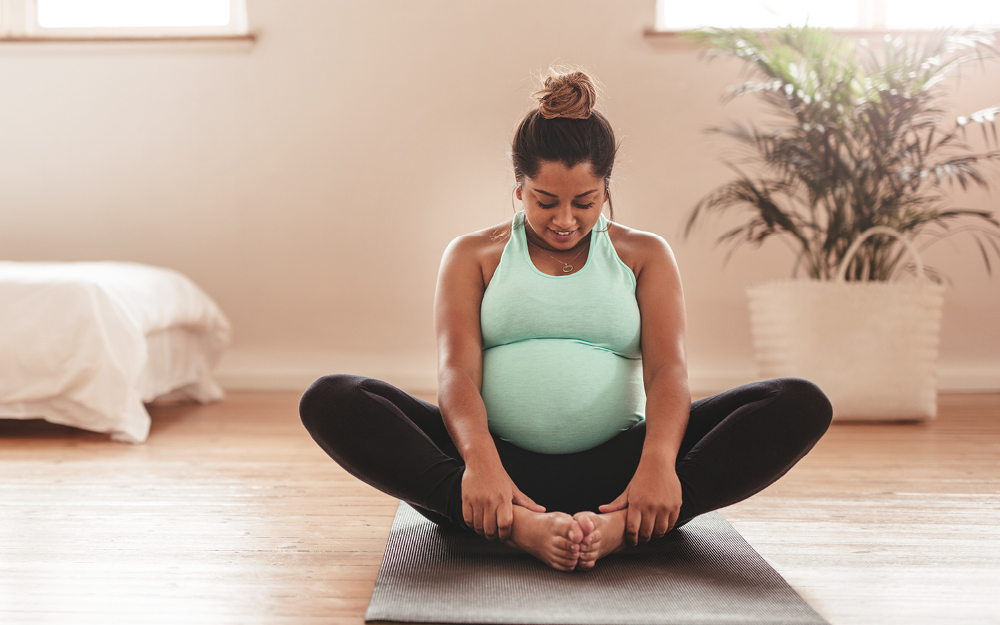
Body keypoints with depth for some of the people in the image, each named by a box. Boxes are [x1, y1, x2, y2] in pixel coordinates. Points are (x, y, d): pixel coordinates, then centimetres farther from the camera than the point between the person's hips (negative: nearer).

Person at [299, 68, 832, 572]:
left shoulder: (644, 256, 15)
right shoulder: (474, 256, 13)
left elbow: (668, 368, -1)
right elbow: (457, 369, -3)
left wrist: (658, 461, -24)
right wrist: (479, 460, -26)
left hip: (614, 466, 1)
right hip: (501, 460, 0)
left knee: (803, 405, -20)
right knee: (329, 401, -24)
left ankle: (618, 525, -39)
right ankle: (520, 526, -41)